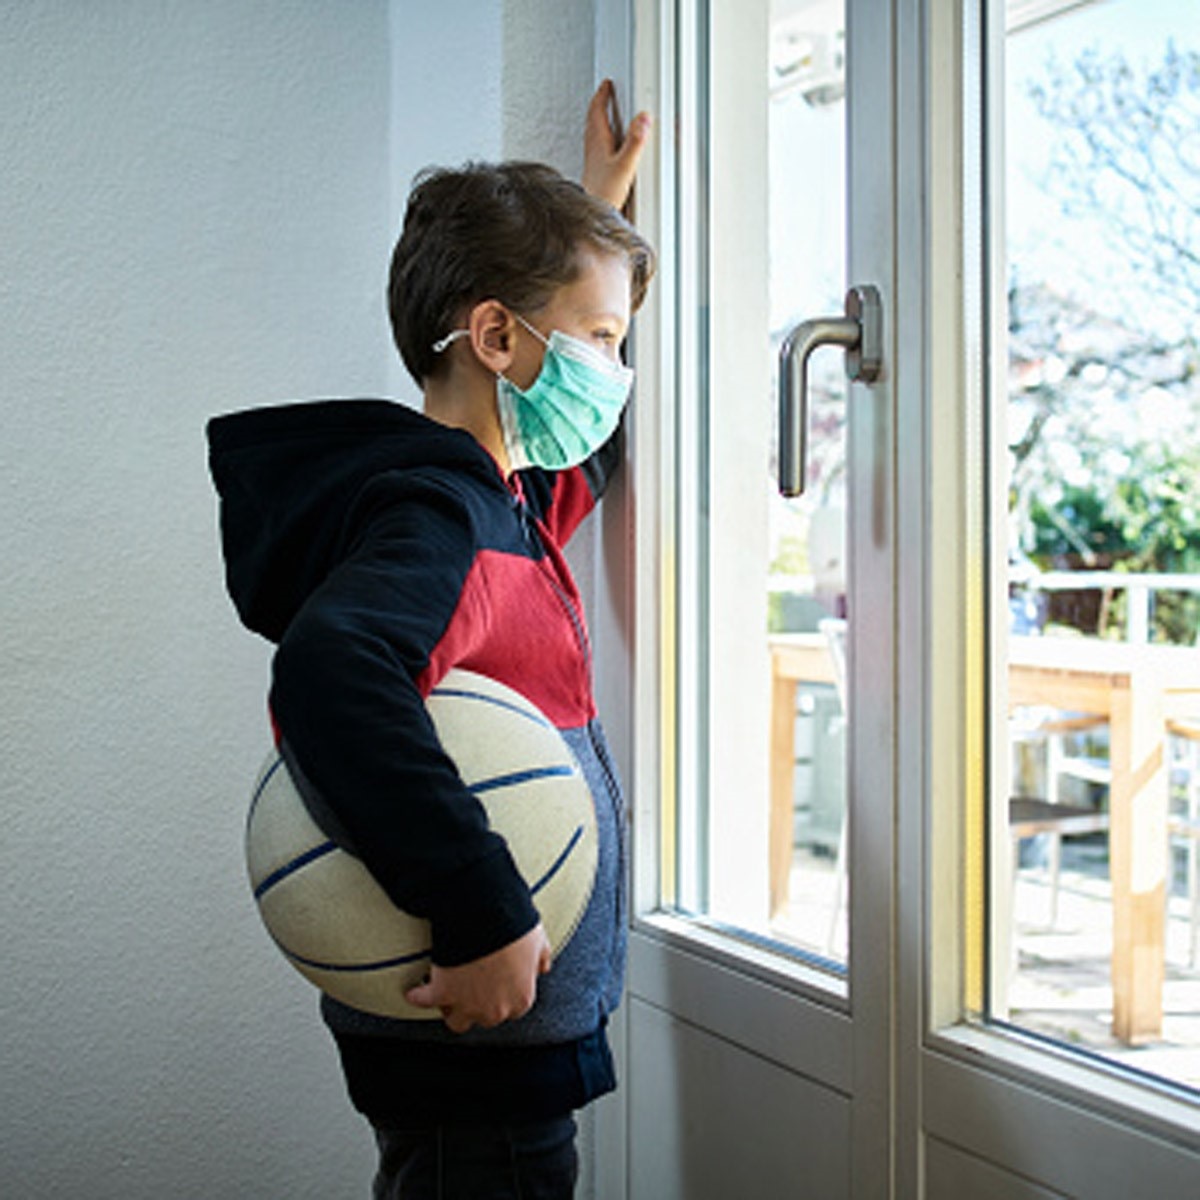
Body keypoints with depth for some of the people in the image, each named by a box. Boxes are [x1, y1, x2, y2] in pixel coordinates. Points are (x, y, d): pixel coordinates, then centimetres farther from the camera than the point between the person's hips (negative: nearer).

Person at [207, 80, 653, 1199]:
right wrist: (485, 918, -40)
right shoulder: (436, 515, -22)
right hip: (476, 1061, -10)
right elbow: (329, 672, -42)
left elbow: (589, 442, 30)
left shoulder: (505, 497, 8)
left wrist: (598, 213, 27)